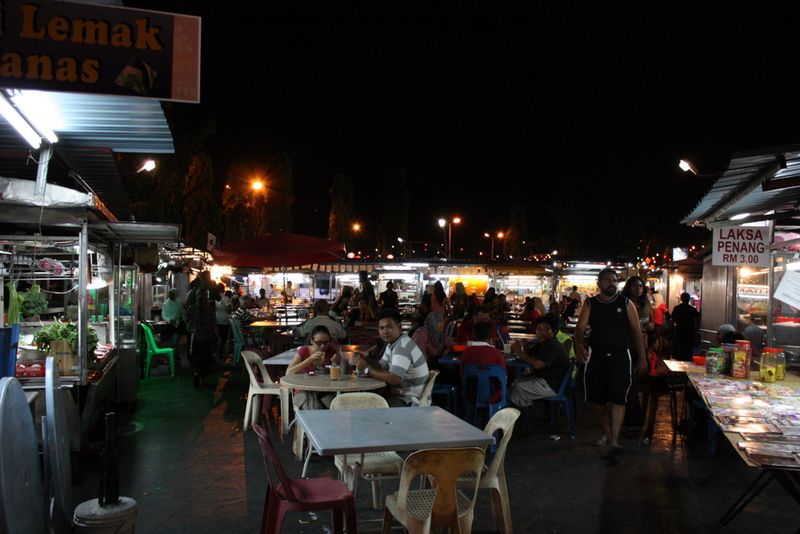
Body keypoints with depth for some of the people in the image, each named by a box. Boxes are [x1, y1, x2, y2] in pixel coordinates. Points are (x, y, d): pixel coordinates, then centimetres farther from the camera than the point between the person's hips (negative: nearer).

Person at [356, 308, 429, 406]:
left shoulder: (402, 347, -23)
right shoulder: (391, 343, 9)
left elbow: (393, 379, -31)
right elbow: (381, 367, 12)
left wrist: (367, 369, -21)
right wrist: (365, 361, -8)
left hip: (410, 401, -9)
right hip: (400, 394, 9)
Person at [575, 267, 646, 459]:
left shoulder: (626, 304, 2)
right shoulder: (590, 304, 3)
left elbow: (637, 331, 3)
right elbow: (581, 327, -7)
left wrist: (642, 358, -1)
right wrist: (579, 345, -28)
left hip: (620, 357, -2)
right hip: (597, 357, 2)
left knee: (617, 399, -9)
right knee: (598, 399, 9)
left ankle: (614, 442, -9)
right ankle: (605, 433, 29)